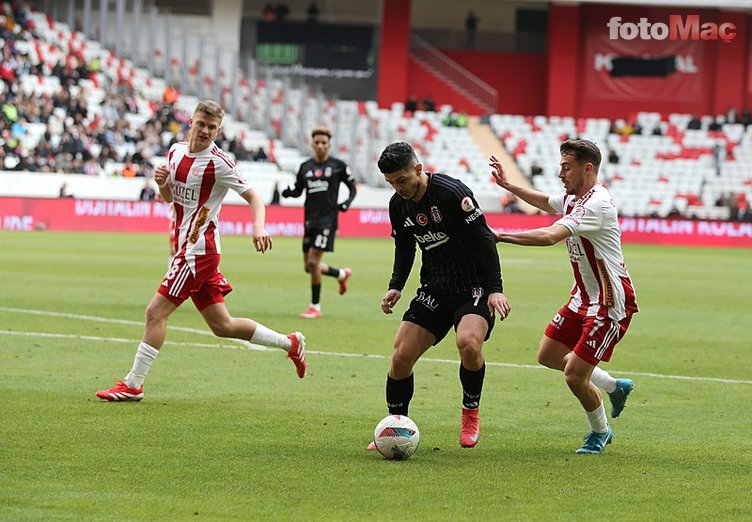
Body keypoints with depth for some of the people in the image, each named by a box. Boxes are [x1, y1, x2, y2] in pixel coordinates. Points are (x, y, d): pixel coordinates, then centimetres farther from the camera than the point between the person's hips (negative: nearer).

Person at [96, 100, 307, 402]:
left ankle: (133, 385, -3)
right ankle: (290, 343, 25)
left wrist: (259, 227, -30)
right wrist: (162, 183, -1)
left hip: (199, 249, -9)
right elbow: (169, 198, 22)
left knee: (156, 312, -9)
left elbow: (253, 196, -12)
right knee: (222, 325, 13)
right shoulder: (177, 151, 10)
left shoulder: (218, 163, -13)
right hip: (187, 248, 9)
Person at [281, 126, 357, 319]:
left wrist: (347, 202, -12)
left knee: (313, 261, -15)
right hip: (311, 220, 6)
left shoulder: (338, 166, -1)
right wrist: (288, 192, -6)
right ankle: (342, 274, 37)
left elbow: (353, 188, 7)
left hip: (328, 218, -6)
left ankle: (315, 307, -3)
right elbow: (298, 191, 16)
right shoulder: (305, 167, 10)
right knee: (309, 266, 8)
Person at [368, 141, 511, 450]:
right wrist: (395, 287, 3)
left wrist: (495, 289, -22)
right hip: (434, 290, 6)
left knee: (468, 342, -32)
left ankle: (470, 413, -7)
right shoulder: (398, 205, 1)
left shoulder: (452, 192, -19)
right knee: (401, 356, -6)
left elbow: (484, 239, -17)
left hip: (473, 287, -6)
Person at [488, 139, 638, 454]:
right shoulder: (572, 198, 5)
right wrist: (508, 185, 21)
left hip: (611, 303, -10)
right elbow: (545, 202, 30)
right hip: (584, 296, 10)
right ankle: (614, 386, 31)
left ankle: (600, 432, 18)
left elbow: (550, 236, -37)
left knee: (574, 375, -9)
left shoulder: (596, 204, -25)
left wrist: (500, 236, -33)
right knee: (548, 356, 15)